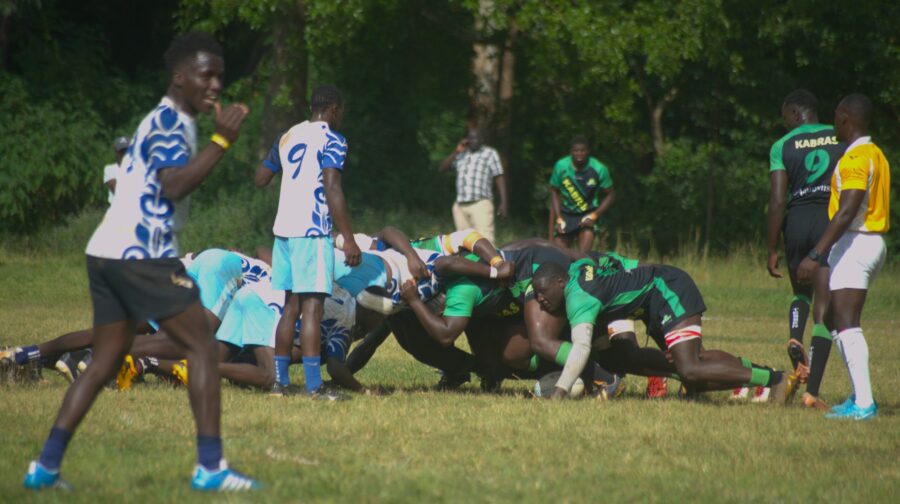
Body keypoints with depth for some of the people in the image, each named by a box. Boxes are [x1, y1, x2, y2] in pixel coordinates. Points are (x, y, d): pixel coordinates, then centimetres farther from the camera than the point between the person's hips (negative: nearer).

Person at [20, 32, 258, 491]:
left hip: (107, 251, 10)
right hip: (141, 255, -10)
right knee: (202, 347, -5)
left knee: (105, 362, 11)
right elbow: (175, 184, -24)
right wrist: (222, 141, -25)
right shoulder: (171, 122, -9)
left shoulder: (161, 120, 22)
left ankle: (46, 465, 5)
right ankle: (210, 466, -8)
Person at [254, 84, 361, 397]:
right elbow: (331, 188, -15)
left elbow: (260, 179, 25)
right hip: (312, 230, -7)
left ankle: (280, 380, 12)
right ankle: (313, 385, -14)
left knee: (290, 305, 12)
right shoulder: (331, 141, -4)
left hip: (283, 230, 7)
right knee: (312, 306, -9)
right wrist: (348, 238, -16)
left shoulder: (287, 137, 16)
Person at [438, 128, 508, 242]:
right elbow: (442, 168, 13)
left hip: (480, 204, -5)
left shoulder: (490, 153, 9)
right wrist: (456, 151, 3)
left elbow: (499, 178, 3)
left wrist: (504, 203, -5)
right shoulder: (461, 155, 20)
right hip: (460, 206, 5)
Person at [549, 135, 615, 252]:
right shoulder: (561, 167, -12)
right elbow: (554, 191, 3)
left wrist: (594, 216, -15)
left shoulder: (599, 169, -16)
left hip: (588, 215, -2)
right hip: (566, 215, 2)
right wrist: (559, 218, -6)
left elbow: (610, 195, -4)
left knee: (584, 255, -22)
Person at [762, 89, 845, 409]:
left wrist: (772, 250, 1)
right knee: (824, 309, -1)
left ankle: (795, 338, -5)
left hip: (797, 221, 0)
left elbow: (778, 200, -3)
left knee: (801, 295, 26)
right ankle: (812, 390, -9)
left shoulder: (782, 146, 4)